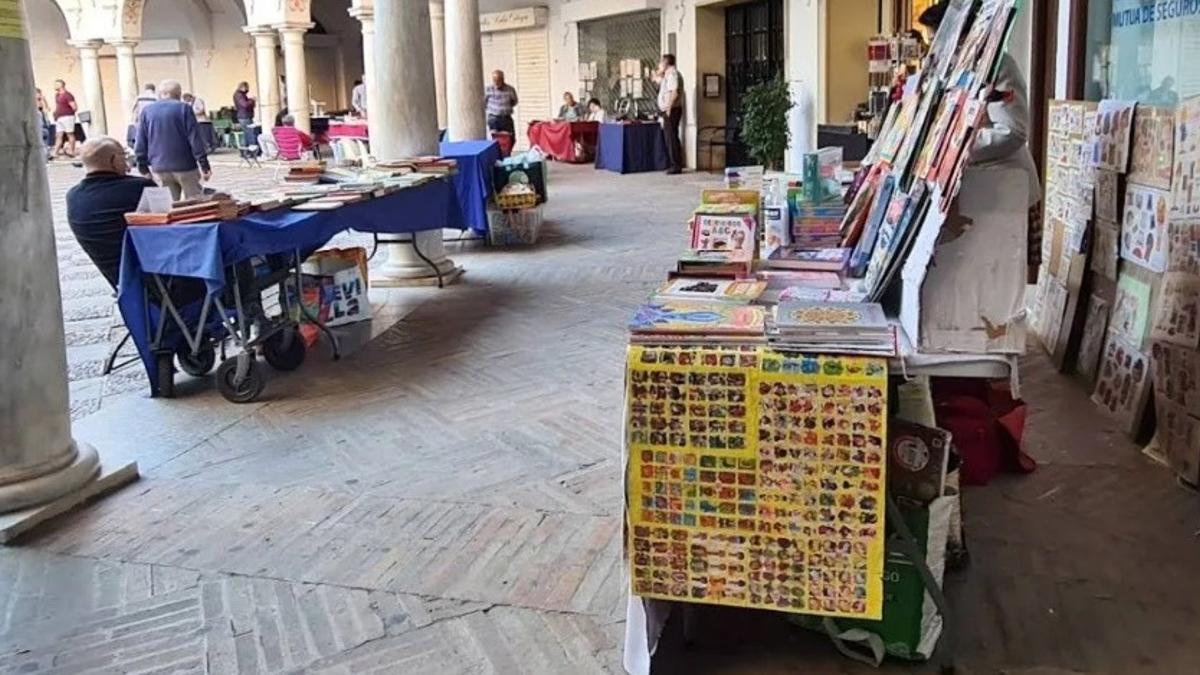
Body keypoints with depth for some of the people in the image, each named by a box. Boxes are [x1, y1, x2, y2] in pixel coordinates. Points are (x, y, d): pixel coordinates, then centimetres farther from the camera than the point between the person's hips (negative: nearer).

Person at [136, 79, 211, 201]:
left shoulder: (147, 111, 8)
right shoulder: (184, 108, -4)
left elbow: (141, 143, 7)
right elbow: (195, 139, -9)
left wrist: (143, 168, 13)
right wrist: (204, 166, -8)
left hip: (160, 168, 4)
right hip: (184, 166, -4)